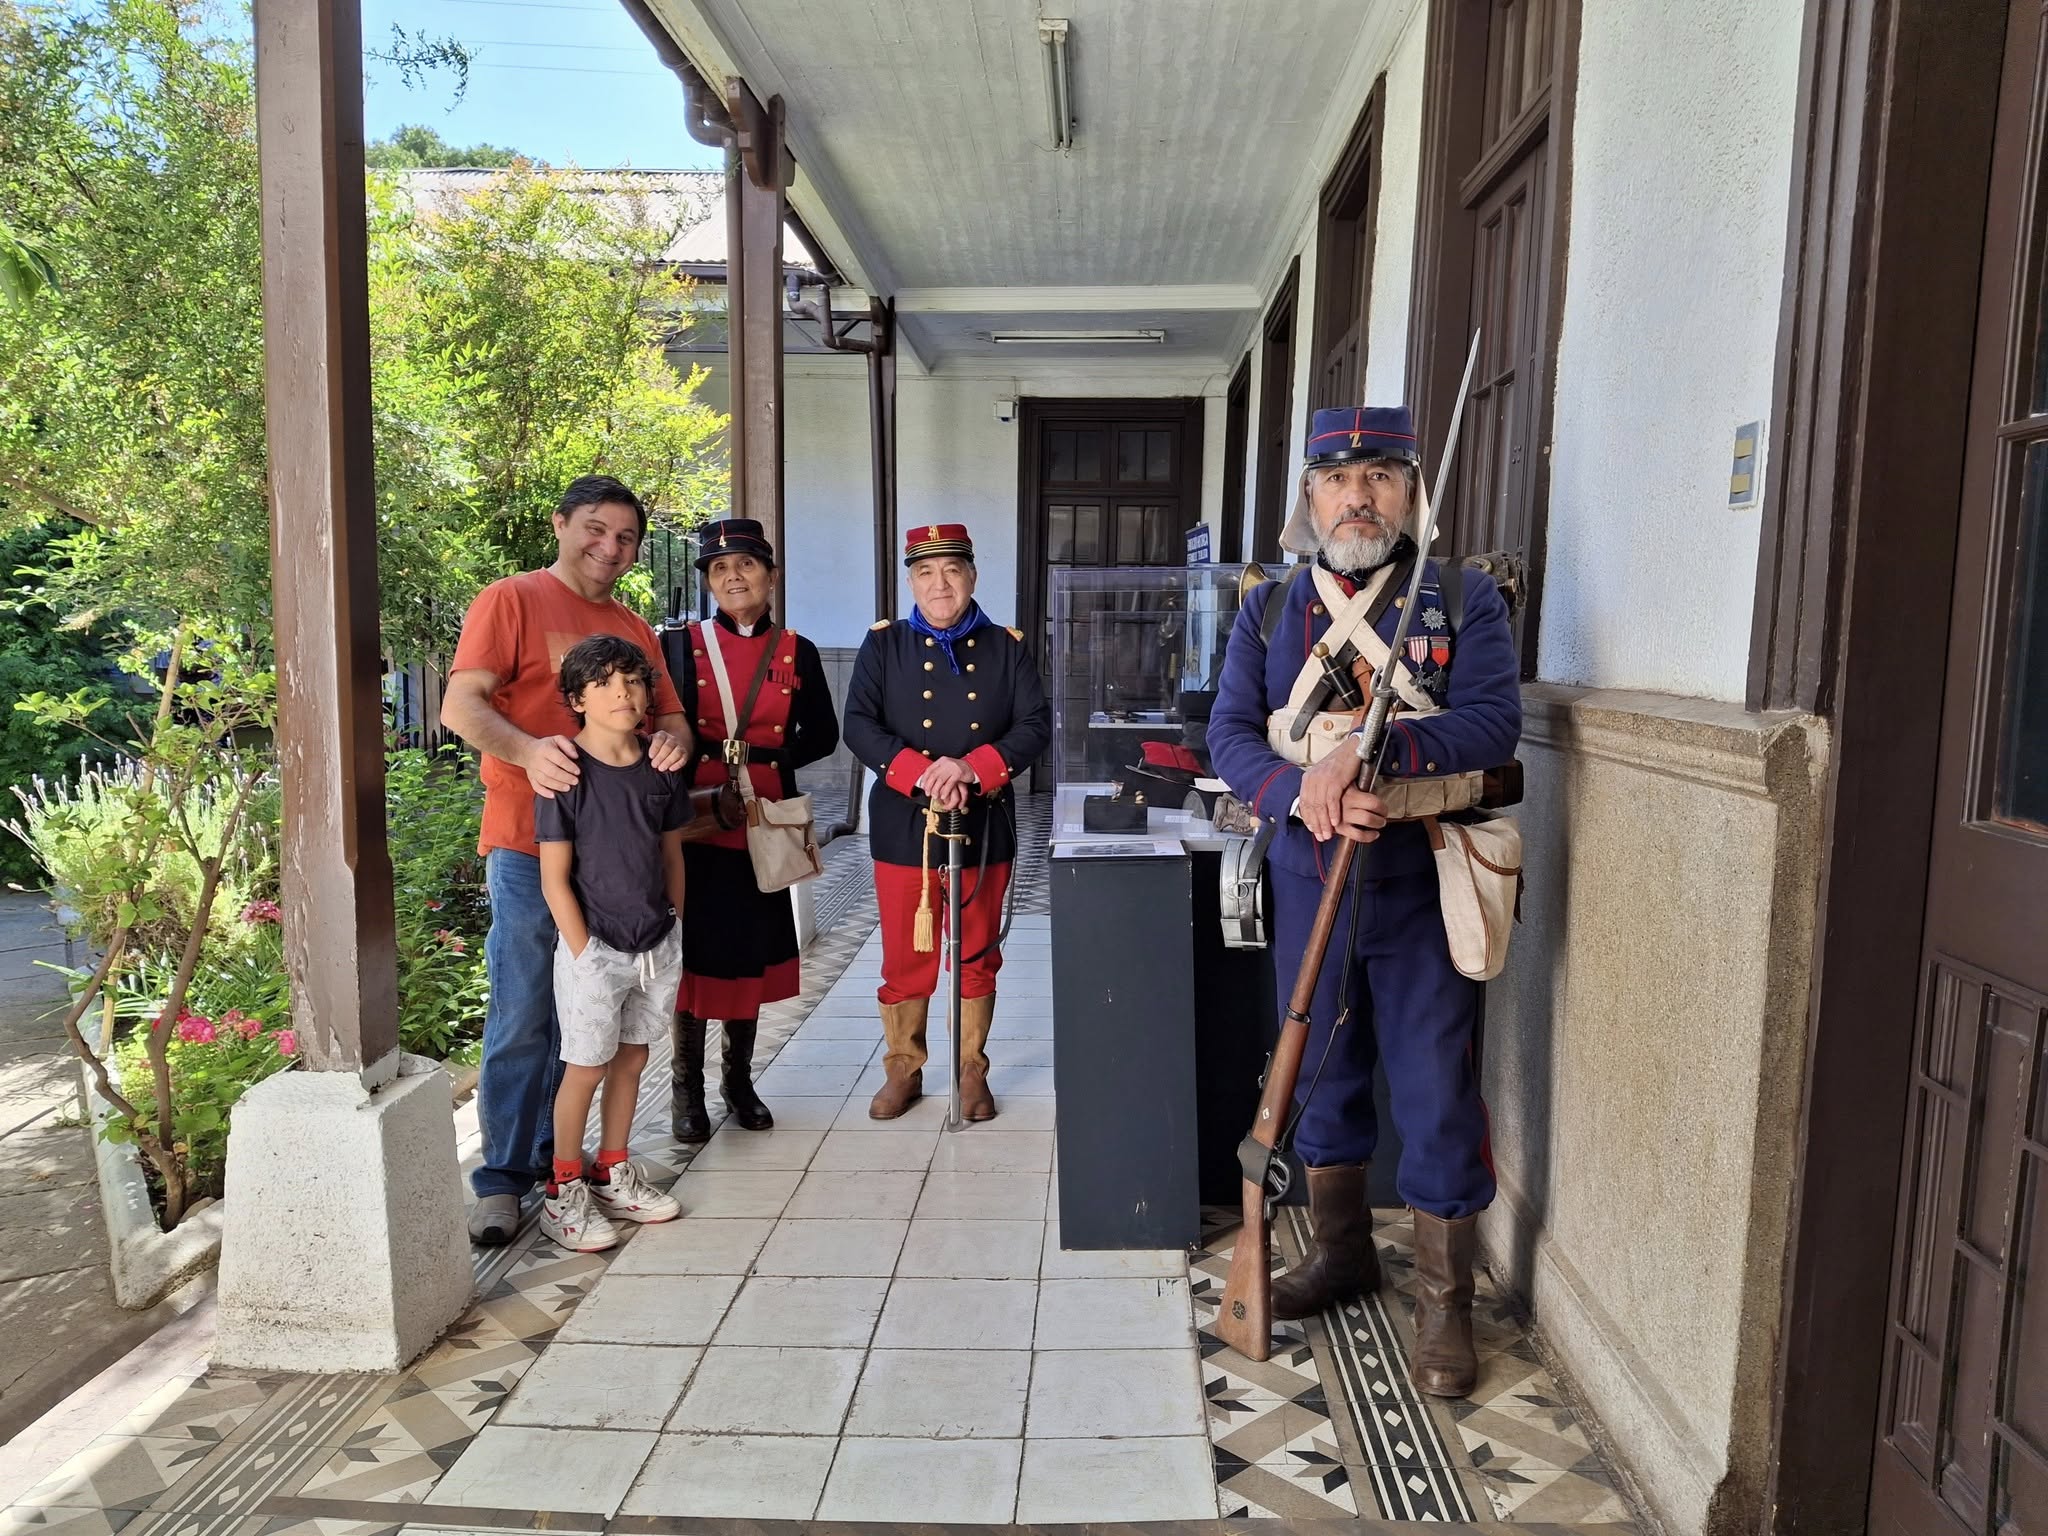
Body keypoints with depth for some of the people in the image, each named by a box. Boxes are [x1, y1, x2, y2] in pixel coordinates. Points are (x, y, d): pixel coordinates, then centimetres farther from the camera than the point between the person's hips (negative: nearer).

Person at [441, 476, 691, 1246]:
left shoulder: (634, 628, 18)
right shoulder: (511, 601, -1)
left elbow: (670, 714, 16)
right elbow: (461, 705, -10)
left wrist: (672, 738, -10)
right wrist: (529, 751, -30)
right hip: (528, 843, -6)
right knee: (522, 1017, -4)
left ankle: (555, 1155, 26)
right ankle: (502, 1178, 8)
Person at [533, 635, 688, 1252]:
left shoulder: (660, 771, 2)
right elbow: (555, 879, -12)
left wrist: (676, 927, 10)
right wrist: (584, 954, -13)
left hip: (658, 947, 5)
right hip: (595, 950, -5)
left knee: (631, 1060, 16)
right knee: (586, 1067, 5)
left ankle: (613, 1175, 31)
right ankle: (565, 1190, 21)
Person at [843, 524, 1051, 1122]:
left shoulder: (1008, 647, 4)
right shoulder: (883, 645, 3)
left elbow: (1036, 725, -5)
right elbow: (859, 724, -8)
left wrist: (973, 768, -21)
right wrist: (922, 773, -22)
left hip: (984, 830, 1)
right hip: (903, 829, 0)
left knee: (977, 958, 11)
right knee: (905, 960, 9)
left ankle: (971, 1071, 26)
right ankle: (903, 1068, 26)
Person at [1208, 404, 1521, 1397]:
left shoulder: (1463, 598, -1)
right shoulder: (1269, 607, 6)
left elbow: (1493, 720, -14)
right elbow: (1230, 731, -2)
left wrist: (1363, 749, -26)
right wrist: (1304, 792, -22)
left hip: (1421, 884, -3)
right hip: (1308, 874, 3)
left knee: (1435, 1089, 4)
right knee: (1320, 1074, 15)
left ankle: (1444, 1303, 22)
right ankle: (1341, 1253, 37)